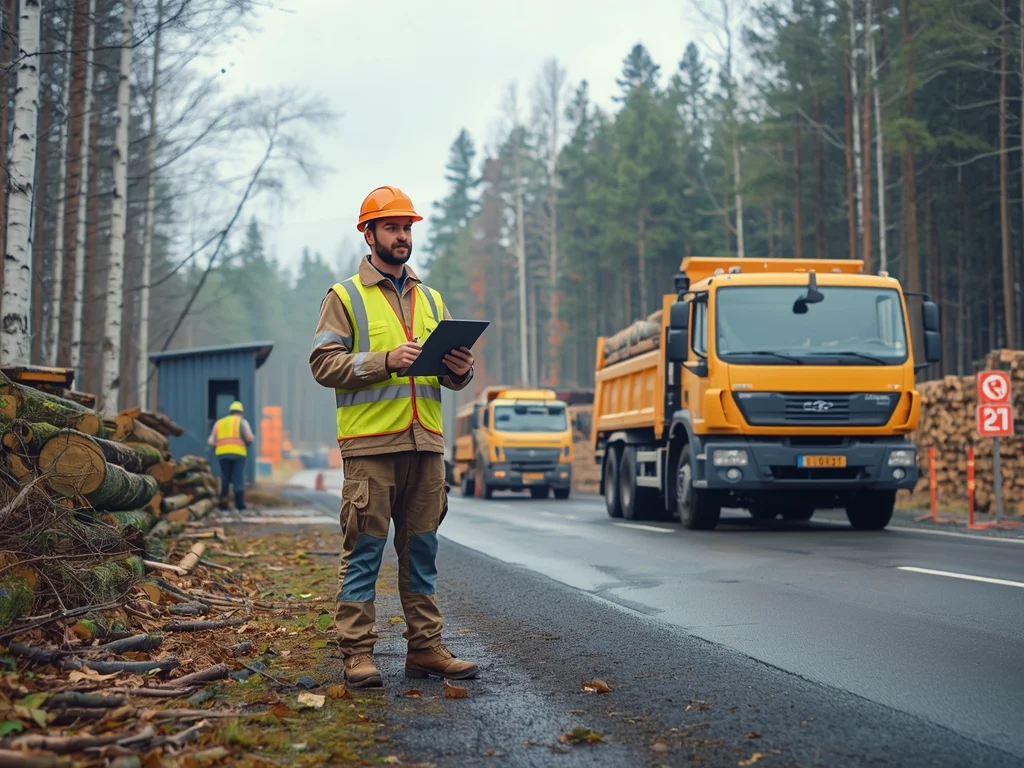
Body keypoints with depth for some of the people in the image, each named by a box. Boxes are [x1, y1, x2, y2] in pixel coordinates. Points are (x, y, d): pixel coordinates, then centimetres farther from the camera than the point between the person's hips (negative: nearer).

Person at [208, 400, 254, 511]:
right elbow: (249, 438, -4)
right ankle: (240, 504, -4)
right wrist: (247, 443, 17)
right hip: (238, 453, -3)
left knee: (224, 478, 11)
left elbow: (211, 441, 11)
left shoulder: (219, 422, 18)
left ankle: (223, 502, 4)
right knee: (239, 479, 0)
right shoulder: (242, 422, 7)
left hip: (222, 453, 3)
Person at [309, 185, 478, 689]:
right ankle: (357, 654, 1)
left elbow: (450, 374, 19)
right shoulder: (345, 297, 4)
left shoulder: (430, 300, 19)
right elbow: (324, 363, -8)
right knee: (363, 552, -3)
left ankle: (425, 647, 15)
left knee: (421, 551, 9)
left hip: (426, 444, 5)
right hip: (370, 444, -5)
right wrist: (386, 360, -19)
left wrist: (459, 371, -5)